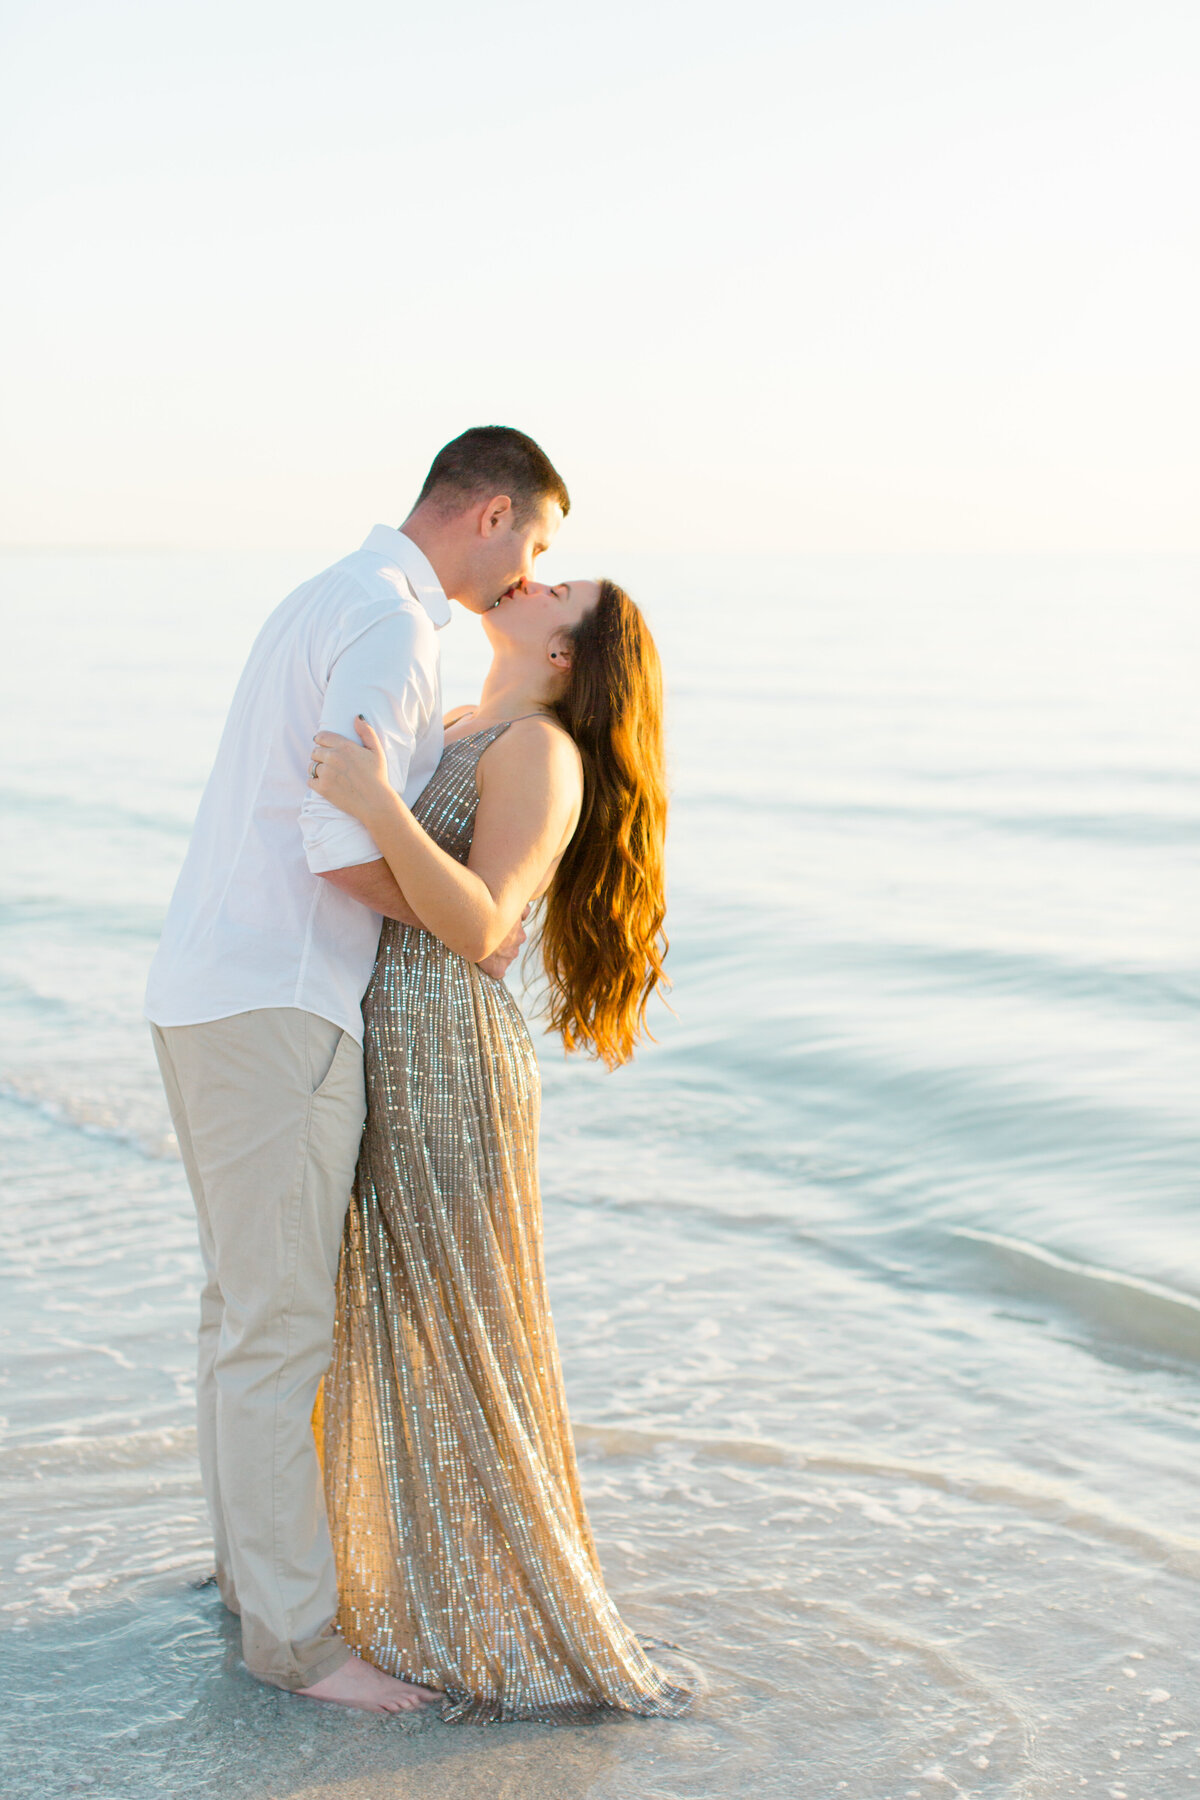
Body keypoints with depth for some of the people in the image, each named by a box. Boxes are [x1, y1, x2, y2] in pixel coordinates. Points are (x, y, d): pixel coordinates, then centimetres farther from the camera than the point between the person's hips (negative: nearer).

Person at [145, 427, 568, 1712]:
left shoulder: (328, 605, 18)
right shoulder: (389, 625, -15)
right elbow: (347, 851, -23)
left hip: (213, 996, 11)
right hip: (274, 1012, -11)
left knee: (247, 1299, 19)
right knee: (282, 1326, -3)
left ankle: (255, 1560, 32)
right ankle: (293, 1630, 6)